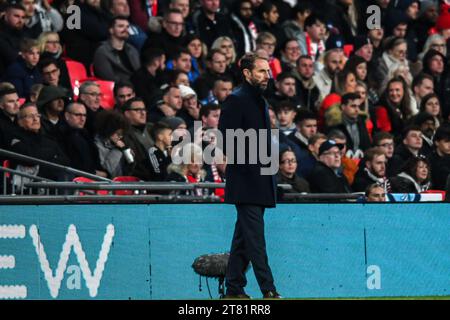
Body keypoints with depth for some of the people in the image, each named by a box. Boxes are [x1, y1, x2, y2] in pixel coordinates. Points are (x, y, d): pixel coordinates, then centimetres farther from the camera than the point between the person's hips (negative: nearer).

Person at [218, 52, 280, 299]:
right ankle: (268, 290, -17)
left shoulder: (260, 102, 19)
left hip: (260, 183, 9)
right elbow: (226, 142, -14)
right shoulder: (236, 100, -9)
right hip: (245, 183, -9)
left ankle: (234, 288, 14)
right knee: (255, 236, -12)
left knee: (244, 237, 10)